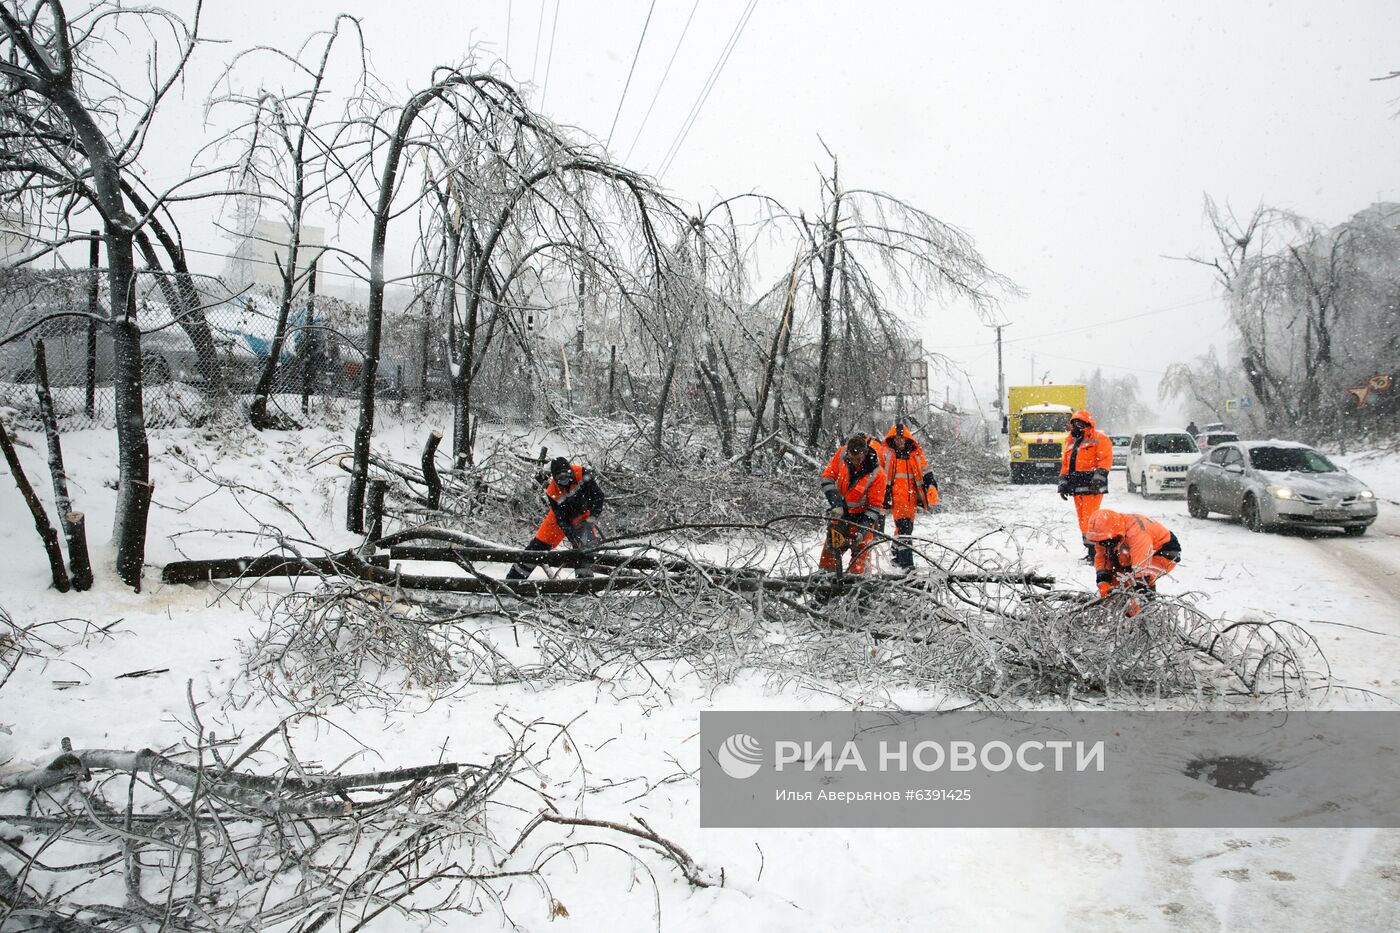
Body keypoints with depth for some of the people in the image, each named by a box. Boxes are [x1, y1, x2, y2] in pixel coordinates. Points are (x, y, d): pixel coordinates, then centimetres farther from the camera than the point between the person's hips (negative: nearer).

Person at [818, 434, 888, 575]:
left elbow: (875, 505, -19)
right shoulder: (842, 453, -18)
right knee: (830, 547, 6)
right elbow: (827, 476, -10)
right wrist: (835, 501, -21)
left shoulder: (877, 474, -26)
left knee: (860, 550, -10)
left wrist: (864, 528, -27)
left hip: (863, 515, -3)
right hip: (841, 511, 4)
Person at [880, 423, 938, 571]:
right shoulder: (886, 453, 3)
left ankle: (897, 557, 26)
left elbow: (926, 474, 13)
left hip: (912, 495, 4)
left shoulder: (916, 454, 10)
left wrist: (932, 488, -1)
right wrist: (883, 496, 4)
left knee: (907, 526, 10)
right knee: (903, 526, -16)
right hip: (896, 496, -4)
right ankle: (906, 561, -21)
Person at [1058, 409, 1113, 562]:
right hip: (1077, 488, 8)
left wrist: (1098, 477, -21)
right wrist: (1063, 484, 17)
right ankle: (1089, 550, 14)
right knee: (1082, 520, 9)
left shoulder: (1099, 438, 0)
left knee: (1089, 519, -15)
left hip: (1092, 487, -8)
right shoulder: (1071, 443, 23)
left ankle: (1094, 550, -13)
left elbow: (1106, 460, -11)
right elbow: (1065, 465, 24)